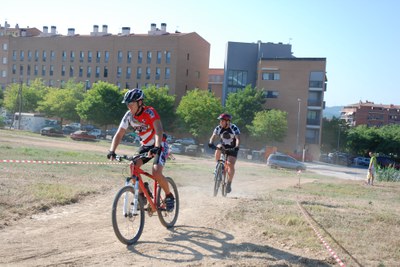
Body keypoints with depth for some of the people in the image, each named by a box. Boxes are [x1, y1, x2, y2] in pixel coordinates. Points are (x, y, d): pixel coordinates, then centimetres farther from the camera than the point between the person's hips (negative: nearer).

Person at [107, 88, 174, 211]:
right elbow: (119, 134, -10)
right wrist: (112, 151, -24)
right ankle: (141, 195, 0)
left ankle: (169, 196, 0)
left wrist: (156, 148, -52)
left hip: (159, 145, -5)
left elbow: (159, 130, -37)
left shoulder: (150, 112, -25)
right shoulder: (129, 115, -9)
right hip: (145, 145, 6)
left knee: (156, 173, -24)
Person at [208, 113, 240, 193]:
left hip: (232, 149, -3)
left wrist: (236, 147, -47)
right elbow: (213, 136, -21)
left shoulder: (234, 128, -20)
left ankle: (229, 183, -4)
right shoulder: (218, 128, -11)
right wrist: (211, 143, -42)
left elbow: (237, 139, -28)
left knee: (230, 165, -18)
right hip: (223, 146, 3)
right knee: (218, 148, -32)